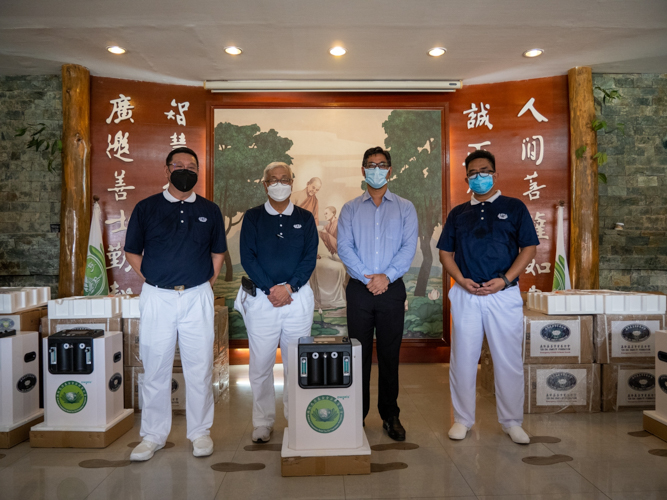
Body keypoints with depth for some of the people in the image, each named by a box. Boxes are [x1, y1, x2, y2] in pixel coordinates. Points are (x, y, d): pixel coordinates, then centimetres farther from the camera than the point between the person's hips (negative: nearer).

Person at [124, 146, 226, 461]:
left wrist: (208, 282, 6)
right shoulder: (146, 208, 5)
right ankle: (153, 435, 19)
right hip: (156, 297, 0)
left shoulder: (209, 211, 9)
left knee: (199, 367, 4)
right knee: (155, 368, 5)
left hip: (197, 297, 1)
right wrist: (151, 280, 2)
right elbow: (132, 252, 10)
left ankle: (200, 432, 18)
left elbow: (217, 252, 17)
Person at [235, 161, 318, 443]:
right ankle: (262, 423, 18)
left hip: (297, 298, 1)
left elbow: (310, 258, 1)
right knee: (260, 365, 4)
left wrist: (289, 287, -12)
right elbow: (247, 258, -2)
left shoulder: (305, 218, 9)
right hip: (261, 299, 0)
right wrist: (270, 289, -13)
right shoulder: (252, 217, 7)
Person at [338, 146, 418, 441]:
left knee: (390, 355, 6)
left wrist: (387, 276, -15)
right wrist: (367, 277, -14)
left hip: (392, 289, 0)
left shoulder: (405, 208, 9)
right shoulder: (350, 209, 10)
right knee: (359, 354, 6)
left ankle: (390, 416, 19)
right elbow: (344, 247, -1)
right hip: (359, 290, 0)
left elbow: (409, 247, -2)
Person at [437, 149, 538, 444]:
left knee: (509, 360, 4)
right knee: (462, 359, 5)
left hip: (504, 294, -2)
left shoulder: (514, 208, 7)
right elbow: (445, 252, 12)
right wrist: (461, 279, -6)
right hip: (466, 295, 2)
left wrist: (504, 279, -11)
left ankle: (511, 421, 20)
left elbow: (529, 248, 2)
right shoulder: (457, 214, 14)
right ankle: (462, 419, 19)